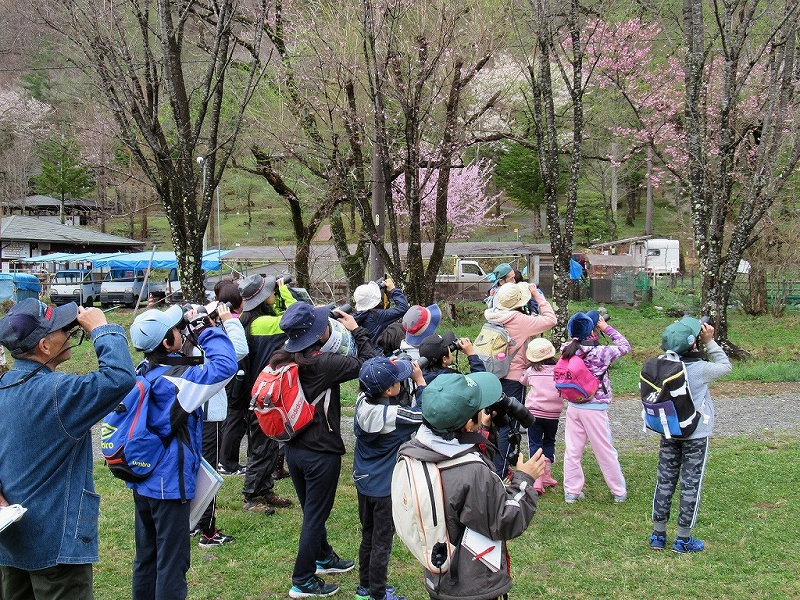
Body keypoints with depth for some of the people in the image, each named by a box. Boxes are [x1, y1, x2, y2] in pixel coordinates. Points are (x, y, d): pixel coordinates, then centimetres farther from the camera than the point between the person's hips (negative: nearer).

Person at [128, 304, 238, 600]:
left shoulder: (143, 372, 2)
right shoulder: (175, 379, -22)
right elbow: (226, 364, -27)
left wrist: (189, 331, 5)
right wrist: (204, 329, -15)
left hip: (141, 481, 8)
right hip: (168, 484, -8)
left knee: (146, 555, 19)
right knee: (172, 562, 2)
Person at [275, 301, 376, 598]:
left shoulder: (283, 360, -4)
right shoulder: (323, 363, -24)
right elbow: (369, 363, -19)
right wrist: (357, 331, -7)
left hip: (294, 448, 7)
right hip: (321, 452, -7)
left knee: (312, 510, 25)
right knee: (315, 516, 7)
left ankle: (323, 557, 45)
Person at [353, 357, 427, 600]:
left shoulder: (363, 403, -9)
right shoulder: (392, 415, -28)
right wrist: (419, 380, -10)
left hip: (363, 482, 7)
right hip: (385, 488, -7)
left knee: (368, 535, 21)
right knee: (382, 542, 8)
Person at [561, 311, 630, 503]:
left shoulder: (567, 350, -7)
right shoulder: (601, 353, -19)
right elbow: (625, 346, -3)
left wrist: (580, 333, 6)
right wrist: (606, 328, 1)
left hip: (573, 406, 4)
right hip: (595, 409, -4)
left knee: (572, 450, 11)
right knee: (606, 452, 9)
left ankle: (571, 491, 18)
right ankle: (619, 491, 23)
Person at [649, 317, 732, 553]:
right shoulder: (700, 369, -21)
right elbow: (725, 366, -4)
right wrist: (709, 342, -4)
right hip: (695, 436, -4)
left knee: (665, 481, 13)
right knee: (691, 485, 6)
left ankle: (658, 534, 20)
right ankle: (683, 539, 13)